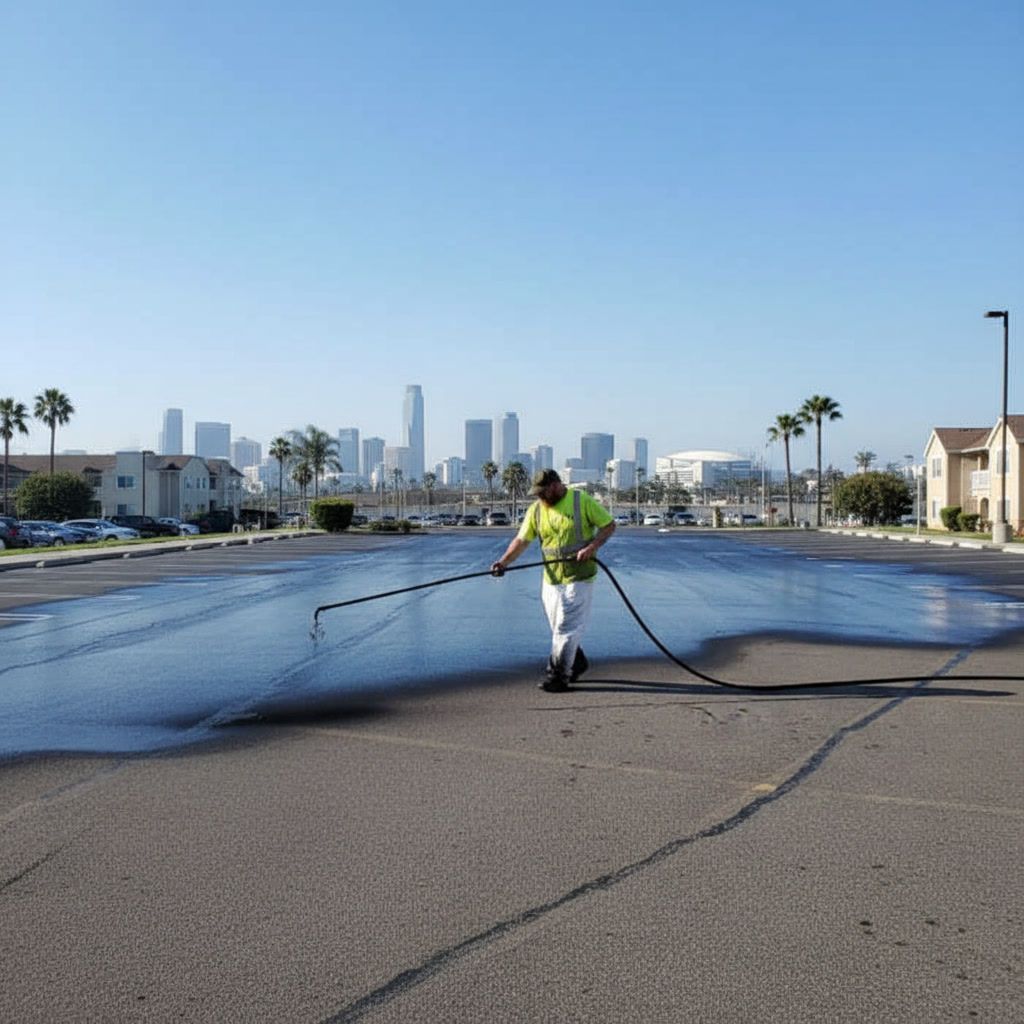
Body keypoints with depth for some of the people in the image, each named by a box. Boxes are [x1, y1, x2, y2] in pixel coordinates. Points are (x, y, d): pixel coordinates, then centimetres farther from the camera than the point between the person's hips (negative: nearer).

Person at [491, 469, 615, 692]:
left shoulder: (582, 501, -6)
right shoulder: (536, 509, 5)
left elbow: (609, 525, -2)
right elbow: (522, 540, 3)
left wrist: (592, 546, -17)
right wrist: (504, 561, -11)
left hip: (579, 578, -5)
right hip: (551, 579, 5)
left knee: (566, 628, -7)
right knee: (559, 628, 12)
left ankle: (557, 676, -1)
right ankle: (577, 664, 33)